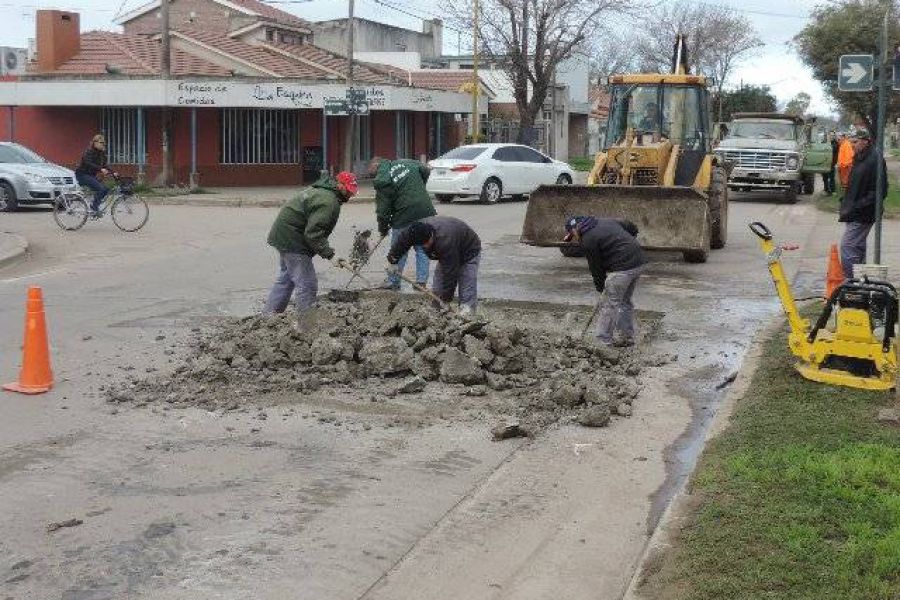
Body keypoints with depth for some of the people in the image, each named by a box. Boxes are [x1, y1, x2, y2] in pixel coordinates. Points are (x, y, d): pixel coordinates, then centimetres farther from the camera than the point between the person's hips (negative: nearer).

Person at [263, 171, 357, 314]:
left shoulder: (321, 190, 13)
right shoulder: (329, 202, -21)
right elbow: (314, 233, -26)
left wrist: (326, 249, 16)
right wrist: (329, 255, -24)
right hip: (292, 240, -11)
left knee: (285, 280, 21)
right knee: (307, 286, -7)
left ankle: (267, 316, 29)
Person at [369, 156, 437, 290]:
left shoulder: (382, 180, -7)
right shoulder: (407, 163, 11)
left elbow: (383, 208, -7)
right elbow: (425, 170, 22)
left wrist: (383, 228, 4)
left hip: (405, 215, -6)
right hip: (425, 211, 6)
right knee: (422, 249, 13)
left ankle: (393, 281, 14)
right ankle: (422, 281, 13)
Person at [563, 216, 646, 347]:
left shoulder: (588, 240, -8)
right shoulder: (605, 221, 16)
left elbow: (596, 267, -2)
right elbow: (632, 227, 22)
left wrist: (600, 288, 11)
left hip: (622, 268, -9)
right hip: (638, 262, 9)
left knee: (609, 304, 1)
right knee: (625, 302, 20)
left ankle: (603, 340, 6)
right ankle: (627, 337, 27)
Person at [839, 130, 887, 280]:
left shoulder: (875, 160, -17)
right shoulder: (859, 159, 14)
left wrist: (859, 206, -23)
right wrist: (846, 202, 14)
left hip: (863, 214, -10)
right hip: (854, 213, 10)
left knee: (847, 246, -13)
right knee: (858, 246, 17)